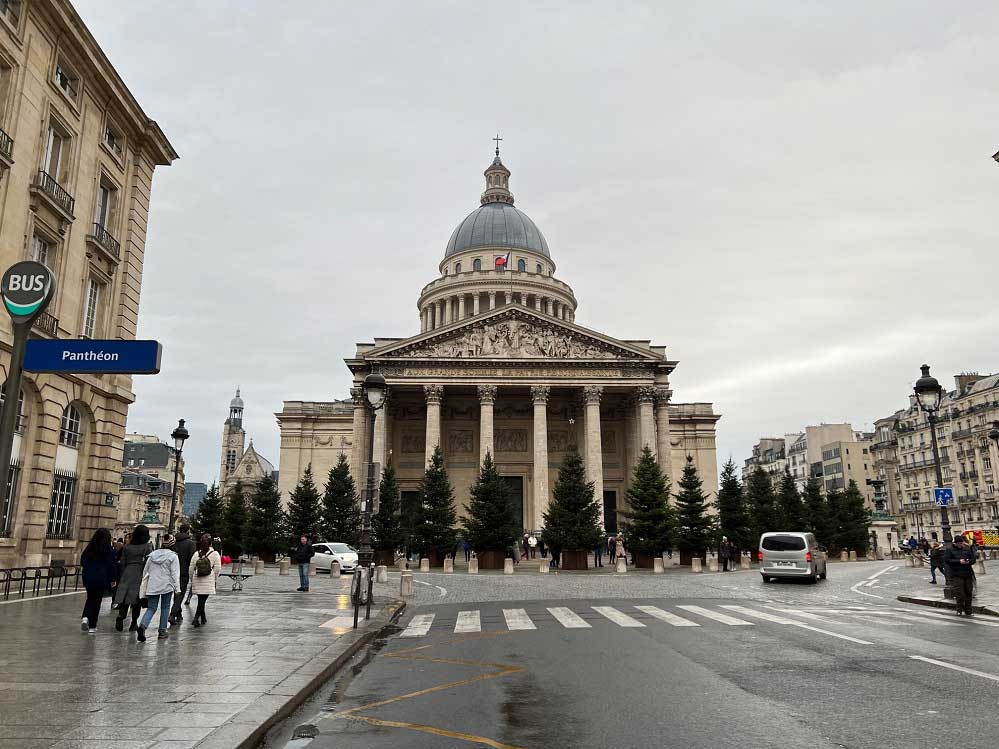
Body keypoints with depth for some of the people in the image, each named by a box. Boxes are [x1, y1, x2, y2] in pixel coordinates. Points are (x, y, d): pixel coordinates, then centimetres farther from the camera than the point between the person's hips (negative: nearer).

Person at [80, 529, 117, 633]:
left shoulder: (89, 548, 3)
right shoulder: (109, 550, -9)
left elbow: (82, 561, 9)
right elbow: (111, 566, -9)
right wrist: (113, 579, 0)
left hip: (88, 578, 3)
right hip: (101, 579, -3)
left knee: (90, 598, 19)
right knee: (96, 601, 4)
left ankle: (85, 618, -4)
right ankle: (92, 627, 6)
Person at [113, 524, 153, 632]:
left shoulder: (127, 546, 7)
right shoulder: (148, 546, -6)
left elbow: (122, 563, 10)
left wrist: (121, 577, 17)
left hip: (127, 574, 3)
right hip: (140, 575, -2)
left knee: (124, 598, 3)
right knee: (136, 600, 6)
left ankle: (121, 615, -22)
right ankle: (134, 623, 11)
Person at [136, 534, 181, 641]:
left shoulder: (152, 555, 7)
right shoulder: (173, 556, -7)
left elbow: (145, 571, 11)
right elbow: (175, 574, -10)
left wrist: (145, 587, 19)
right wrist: (177, 589, -6)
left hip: (152, 586, 3)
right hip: (167, 586, -3)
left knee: (151, 608, 7)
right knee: (165, 608, 10)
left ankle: (143, 625, -18)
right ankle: (162, 631, 12)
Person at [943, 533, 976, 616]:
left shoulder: (967, 549, 13)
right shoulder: (950, 550, 1)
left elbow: (973, 559, 13)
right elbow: (947, 560, -8)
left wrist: (969, 561, -10)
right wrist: (959, 561, -17)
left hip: (967, 574, 4)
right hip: (956, 575, -4)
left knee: (968, 592, 7)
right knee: (959, 593, -10)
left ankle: (968, 610, 17)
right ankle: (960, 609, 2)